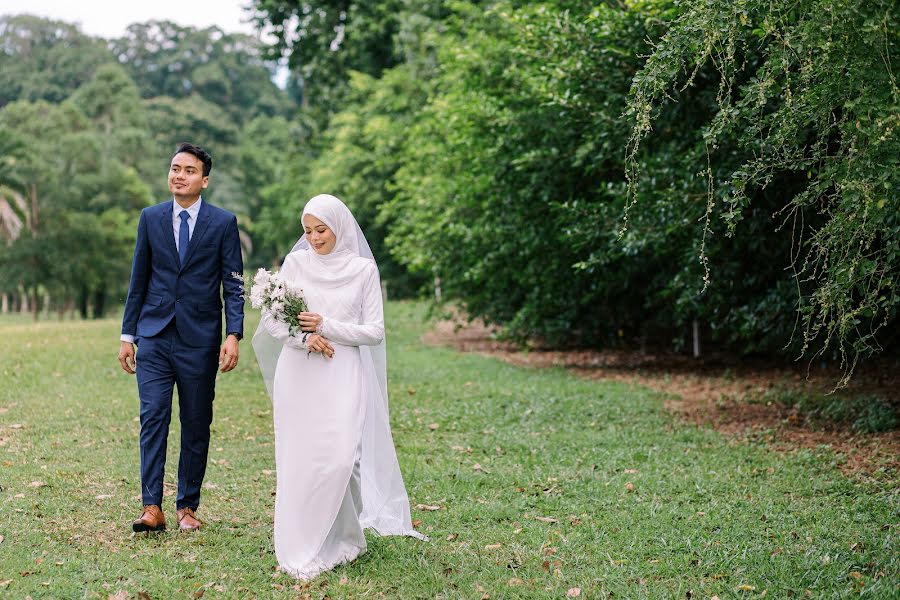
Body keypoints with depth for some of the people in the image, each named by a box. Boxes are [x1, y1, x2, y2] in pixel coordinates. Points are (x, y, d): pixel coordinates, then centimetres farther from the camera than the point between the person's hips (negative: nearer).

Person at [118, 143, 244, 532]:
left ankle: (187, 506, 15)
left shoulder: (223, 223, 1)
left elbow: (233, 285, -1)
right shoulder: (150, 218, 7)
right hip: (154, 337, 1)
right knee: (153, 417, -7)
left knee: (196, 425, 5)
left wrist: (233, 335, -13)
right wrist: (127, 335, 8)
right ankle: (152, 508, -7)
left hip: (200, 340, -1)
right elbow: (138, 281, 11)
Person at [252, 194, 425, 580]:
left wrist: (327, 326, -11)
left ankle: (337, 541, 6)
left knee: (339, 457, -12)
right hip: (299, 376, 2)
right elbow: (270, 319, 5)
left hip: (344, 377, -1)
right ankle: (300, 546, 11)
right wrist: (304, 338, -12)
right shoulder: (296, 263, 5)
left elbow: (374, 331, 0)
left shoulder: (363, 269, 1)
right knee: (300, 458, 0)